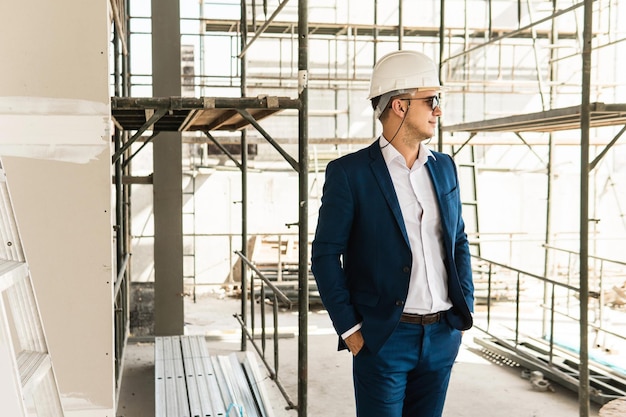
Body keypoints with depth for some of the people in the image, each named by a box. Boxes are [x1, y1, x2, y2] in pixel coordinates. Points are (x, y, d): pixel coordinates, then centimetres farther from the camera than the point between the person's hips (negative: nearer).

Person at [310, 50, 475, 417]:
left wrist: (466, 307, 8)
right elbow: (325, 255, -8)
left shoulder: (444, 167, 9)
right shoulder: (349, 172, -8)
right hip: (384, 339, -5)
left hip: (443, 335, 5)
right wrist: (349, 329, -10)